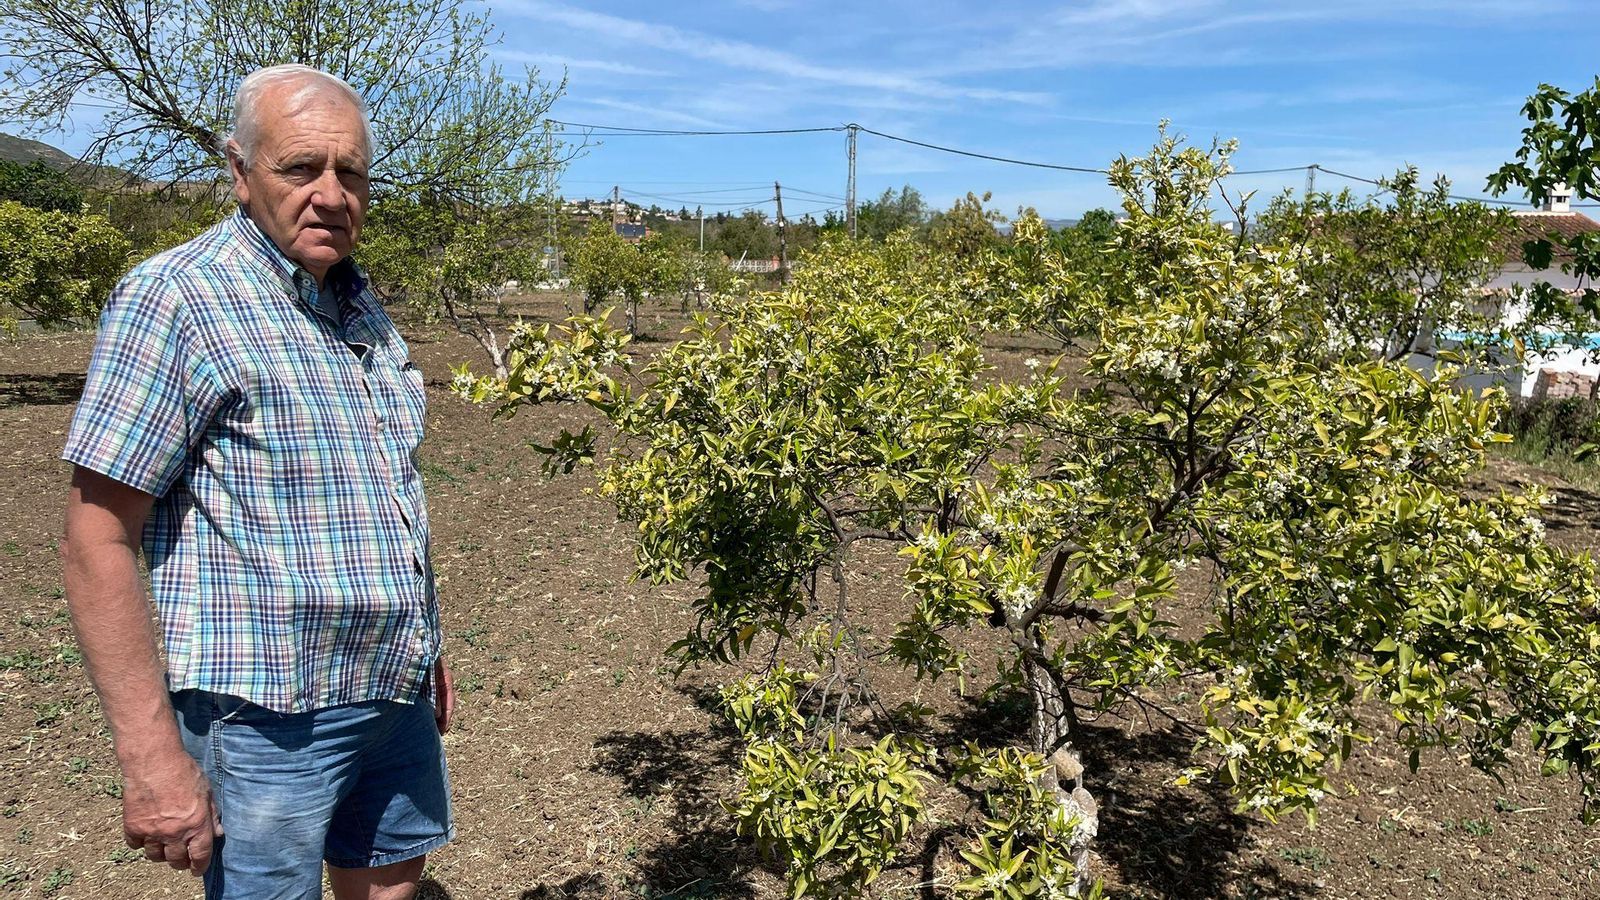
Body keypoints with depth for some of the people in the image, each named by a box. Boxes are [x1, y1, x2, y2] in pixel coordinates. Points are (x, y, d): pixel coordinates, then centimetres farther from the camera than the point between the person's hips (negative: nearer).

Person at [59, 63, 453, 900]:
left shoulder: (361, 308, 9)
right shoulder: (175, 298, -14)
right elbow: (96, 543, -16)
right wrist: (152, 759, -19)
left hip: (398, 698, 7)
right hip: (269, 716, -7)